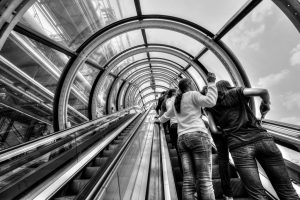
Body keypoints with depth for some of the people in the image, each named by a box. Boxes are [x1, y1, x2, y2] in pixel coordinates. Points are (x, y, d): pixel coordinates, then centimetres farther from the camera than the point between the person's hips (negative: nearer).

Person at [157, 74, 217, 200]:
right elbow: (210, 101, -10)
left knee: (188, 180, 2)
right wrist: (211, 84, 1)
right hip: (198, 135, -6)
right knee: (204, 180, -7)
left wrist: (160, 120, 62)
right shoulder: (192, 94, 5)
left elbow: (167, 115, 41)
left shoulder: (176, 102, 25)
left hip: (182, 138, 6)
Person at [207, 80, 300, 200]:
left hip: (238, 146, -1)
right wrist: (266, 104, 17)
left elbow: (214, 130, 3)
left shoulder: (211, 107, 12)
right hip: (261, 138, 1)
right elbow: (263, 91, -3)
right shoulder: (236, 92, 11)